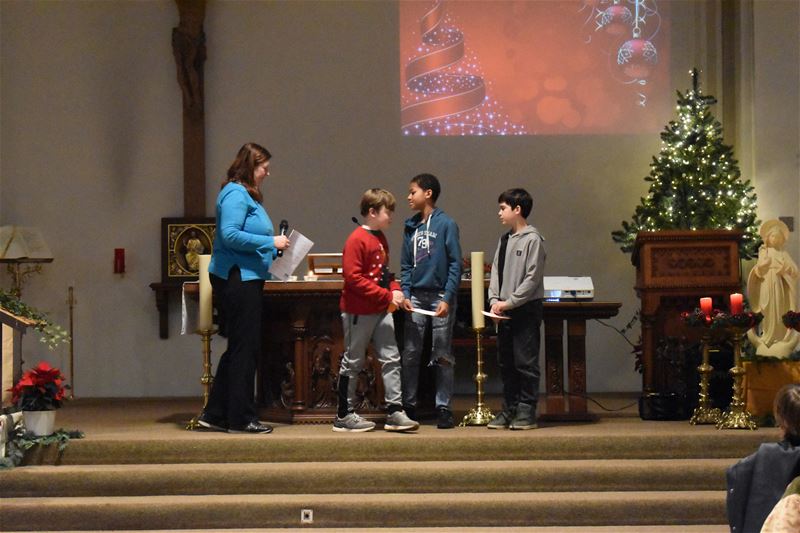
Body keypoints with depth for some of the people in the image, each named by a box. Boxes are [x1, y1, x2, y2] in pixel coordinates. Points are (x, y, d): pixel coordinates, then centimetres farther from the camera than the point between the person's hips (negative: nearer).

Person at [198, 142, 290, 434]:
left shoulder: (246, 195, 18)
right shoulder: (235, 194, -13)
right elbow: (230, 234, -24)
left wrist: (275, 247, 11)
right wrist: (270, 242, -19)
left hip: (245, 280, 11)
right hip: (237, 278, -11)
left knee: (240, 348, 14)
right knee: (244, 348, -5)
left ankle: (215, 414, 18)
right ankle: (241, 418, 2)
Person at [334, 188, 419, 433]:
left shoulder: (381, 239, 12)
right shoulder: (357, 240, -16)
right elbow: (353, 278, -22)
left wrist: (395, 289, 2)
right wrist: (386, 295, -22)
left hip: (381, 311, 8)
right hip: (359, 312, -8)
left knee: (391, 359, 3)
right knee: (353, 362, 3)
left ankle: (395, 411, 4)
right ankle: (344, 415, 12)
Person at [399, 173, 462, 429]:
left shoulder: (446, 224, -5)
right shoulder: (410, 227, 10)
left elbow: (455, 264, -7)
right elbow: (406, 265, 13)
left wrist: (448, 299, -14)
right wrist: (405, 294, -1)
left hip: (440, 297, -5)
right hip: (416, 298, 5)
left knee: (442, 357, 2)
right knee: (410, 355, 5)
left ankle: (443, 408, 6)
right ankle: (409, 405, 13)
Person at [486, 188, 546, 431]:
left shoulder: (533, 240, -9)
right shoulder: (504, 240, 14)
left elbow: (533, 278, -13)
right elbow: (496, 272, 13)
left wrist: (509, 302, -14)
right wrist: (495, 300, -2)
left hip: (527, 310, -8)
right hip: (505, 311, 8)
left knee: (526, 362, -6)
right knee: (506, 363, 10)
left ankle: (527, 411, -2)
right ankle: (509, 410, 16)